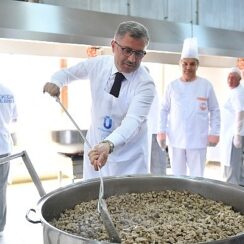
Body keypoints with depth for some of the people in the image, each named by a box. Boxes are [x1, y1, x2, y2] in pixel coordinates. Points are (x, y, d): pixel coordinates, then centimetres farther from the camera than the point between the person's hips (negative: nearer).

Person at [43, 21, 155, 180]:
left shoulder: (145, 84, -19)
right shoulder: (98, 64, -6)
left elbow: (133, 120, -33)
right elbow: (68, 72, 11)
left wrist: (109, 144, -52)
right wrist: (55, 82, -12)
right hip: (95, 148, 4)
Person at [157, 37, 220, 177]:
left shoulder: (206, 85, 1)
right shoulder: (172, 86, 4)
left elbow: (214, 110, 4)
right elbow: (164, 110, 9)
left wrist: (214, 132, -2)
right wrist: (162, 131, 2)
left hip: (198, 140, -1)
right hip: (175, 139, 2)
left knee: (196, 176, 3)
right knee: (177, 175, 9)